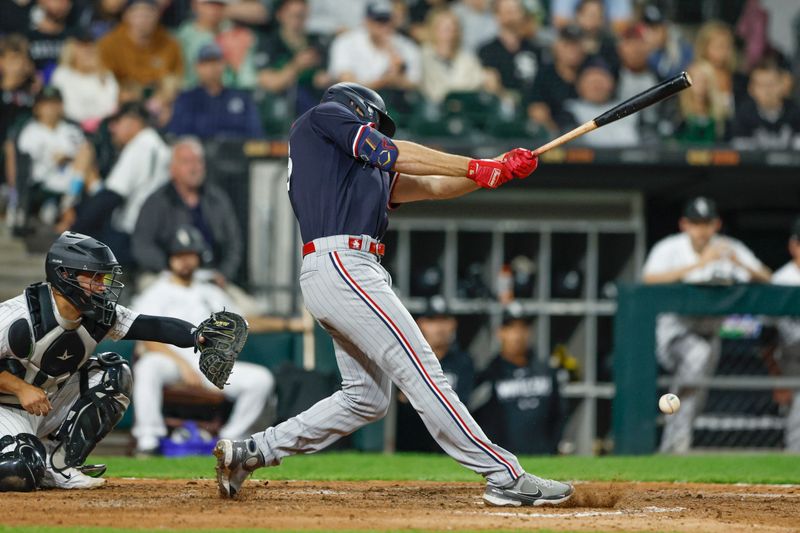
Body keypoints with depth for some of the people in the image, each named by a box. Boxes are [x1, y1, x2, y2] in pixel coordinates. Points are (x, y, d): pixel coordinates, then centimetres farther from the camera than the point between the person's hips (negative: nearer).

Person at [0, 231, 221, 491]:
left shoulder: (98, 315, -9)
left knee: (114, 374, -11)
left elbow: (153, 327, -19)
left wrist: (200, 336, -34)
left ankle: (56, 463, -6)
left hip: (51, 405, 7)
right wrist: (22, 388, -30)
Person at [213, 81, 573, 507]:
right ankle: (504, 476, -15)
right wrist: (477, 168, 5)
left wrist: (499, 170, 13)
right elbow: (396, 156, 0)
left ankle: (251, 451, 15)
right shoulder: (327, 115, 8)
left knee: (367, 397, 11)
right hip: (341, 266, -10)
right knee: (422, 374, -12)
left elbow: (431, 186, 23)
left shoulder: (367, 171, 30)